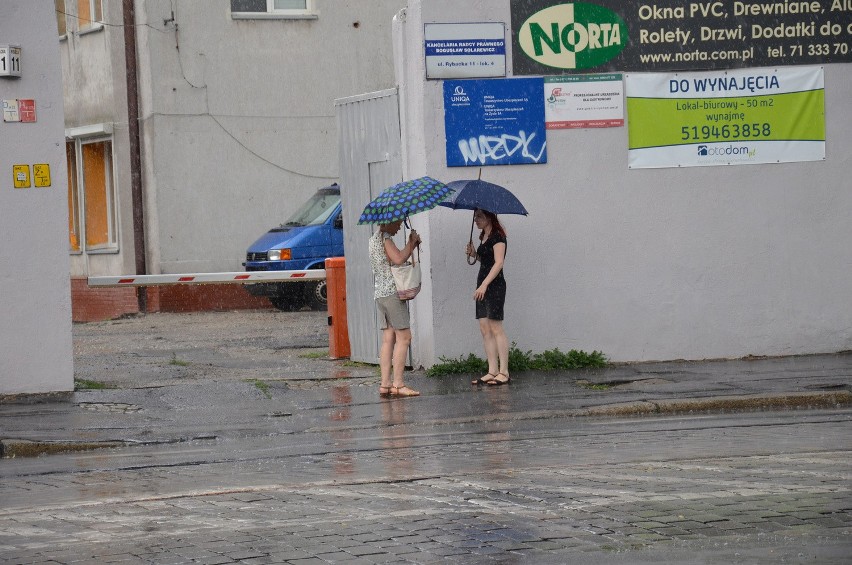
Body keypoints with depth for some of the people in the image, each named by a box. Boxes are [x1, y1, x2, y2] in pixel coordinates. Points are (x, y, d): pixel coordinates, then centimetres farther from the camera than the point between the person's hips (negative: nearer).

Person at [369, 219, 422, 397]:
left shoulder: (374, 239, 19)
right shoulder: (385, 238, -10)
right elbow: (399, 259, -23)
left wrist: (411, 245, 9)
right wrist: (411, 243, -9)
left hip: (380, 294, 9)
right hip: (393, 293, -9)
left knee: (388, 339, 6)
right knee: (403, 337, -8)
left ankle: (385, 384, 1)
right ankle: (397, 384, -13)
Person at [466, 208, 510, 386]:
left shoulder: (497, 236, -10)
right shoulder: (484, 237, 17)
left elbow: (498, 263, -18)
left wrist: (484, 285, -24)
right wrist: (474, 254, 6)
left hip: (494, 285, -9)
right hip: (483, 286, 9)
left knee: (496, 328, -9)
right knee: (485, 329, 5)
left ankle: (504, 372, -9)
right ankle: (492, 371, 5)